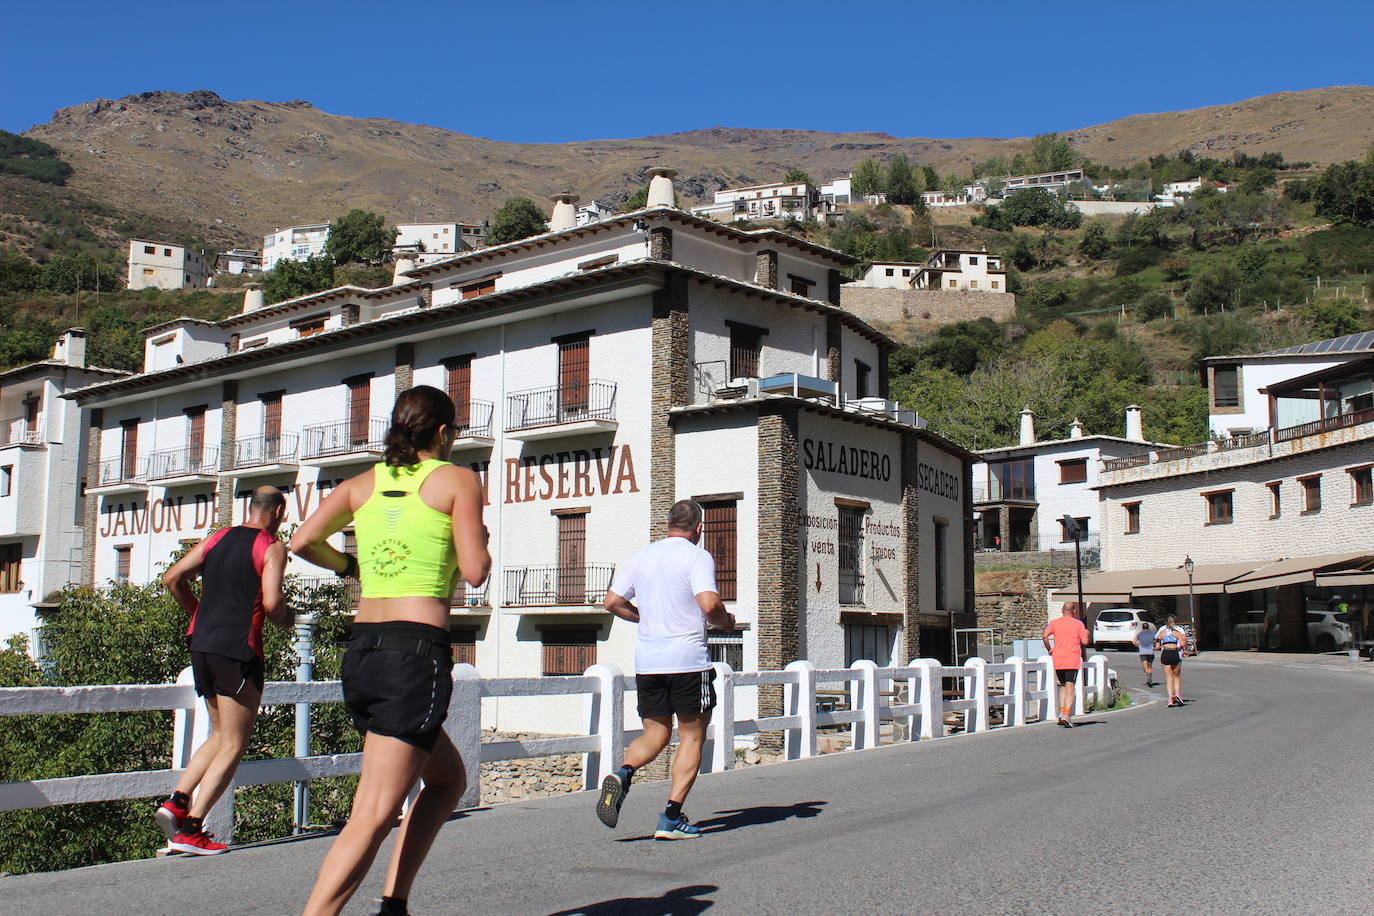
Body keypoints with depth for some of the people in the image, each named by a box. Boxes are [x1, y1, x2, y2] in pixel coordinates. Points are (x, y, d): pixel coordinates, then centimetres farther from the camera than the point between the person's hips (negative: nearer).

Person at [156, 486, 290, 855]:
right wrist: (285, 620, 4)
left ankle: (177, 800, 7)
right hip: (238, 651, -7)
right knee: (233, 745, 2)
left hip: (201, 645, 7)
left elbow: (173, 579, 10)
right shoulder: (272, 548, -5)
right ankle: (189, 830, -4)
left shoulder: (217, 538, 14)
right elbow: (271, 602, -17)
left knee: (219, 735, 22)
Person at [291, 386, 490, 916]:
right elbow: (475, 571, -7)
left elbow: (303, 542, 5)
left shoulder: (365, 483, 14)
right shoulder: (458, 480, 0)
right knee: (373, 817, -8)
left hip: (360, 651, 7)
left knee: (449, 778, 23)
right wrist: (480, 539, 14)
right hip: (416, 652, -7)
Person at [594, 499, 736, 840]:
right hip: (688, 660, -5)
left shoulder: (642, 556, 11)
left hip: (646, 660, 5)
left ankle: (623, 773, -15)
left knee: (655, 734, 15)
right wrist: (726, 622, 0)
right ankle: (671, 817, 2)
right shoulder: (697, 556, -6)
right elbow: (709, 604, -20)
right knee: (692, 736, 8)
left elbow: (612, 601, 11)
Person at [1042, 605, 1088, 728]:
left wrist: (1049, 649, 5)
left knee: (1062, 685, 20)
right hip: (1073, 660, -3)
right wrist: (1086, 633, 16)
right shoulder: (1078, 624, 0)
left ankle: (1061, 712, 9)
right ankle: (1067, 715, -17)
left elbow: (1045, 636, -8)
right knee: (1070, 688, -4)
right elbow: (1085, 642, -5)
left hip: (1058, 661, 3)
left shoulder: (1054, 623, 4)